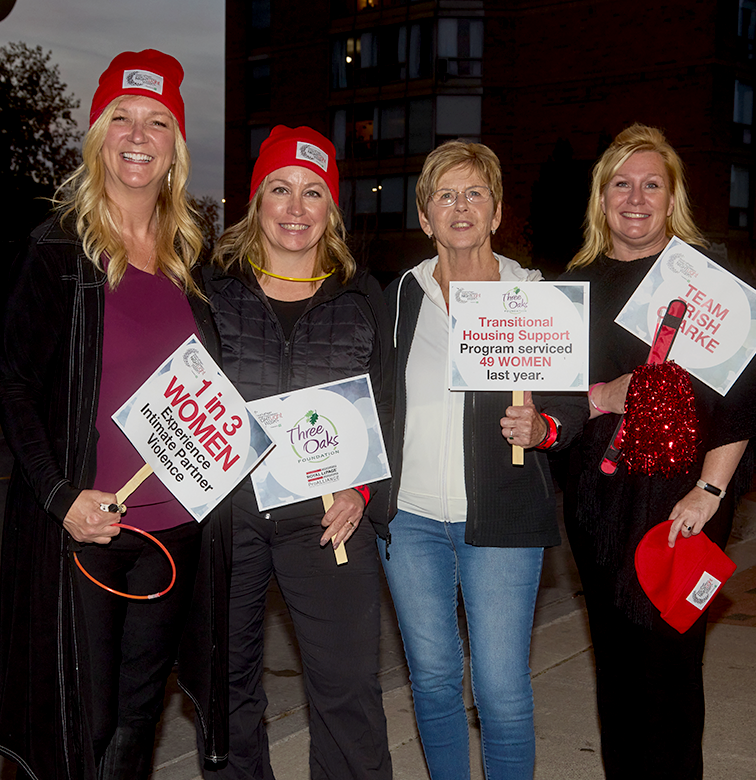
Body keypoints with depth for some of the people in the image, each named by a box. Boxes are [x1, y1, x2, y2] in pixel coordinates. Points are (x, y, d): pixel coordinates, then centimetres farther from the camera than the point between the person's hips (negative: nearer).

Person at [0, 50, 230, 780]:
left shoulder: (191, 257, 9)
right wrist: (62, 496, -16)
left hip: (177, 524, 5)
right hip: (81, 526, -4)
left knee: (139, 710, 16)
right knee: (83, 715, 4)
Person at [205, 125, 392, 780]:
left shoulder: (362, 296, 9)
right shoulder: (211, 287, 6)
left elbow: (384, 406, 9)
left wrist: (361, 488, -4)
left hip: (328, 512, 0)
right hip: (223, 509, 0)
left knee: (348, 686, -1)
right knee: (227, 676, 12)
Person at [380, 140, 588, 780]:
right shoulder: (399, 298, 8)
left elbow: (574, 402, 3)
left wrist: (541, 428, -18)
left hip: (500, 518, -2)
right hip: (410, 515, 3)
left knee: (503, 691, -1)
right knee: (433, 679, 12)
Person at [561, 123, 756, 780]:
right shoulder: (577, 283, 11)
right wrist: (605, 398, -8)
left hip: (681, 498, -4)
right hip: (597, 495, 4)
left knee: (665, 660, -3)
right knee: (614, 657, 11)